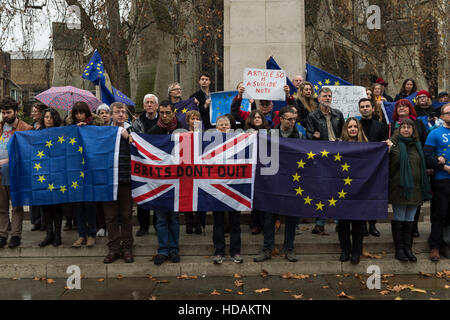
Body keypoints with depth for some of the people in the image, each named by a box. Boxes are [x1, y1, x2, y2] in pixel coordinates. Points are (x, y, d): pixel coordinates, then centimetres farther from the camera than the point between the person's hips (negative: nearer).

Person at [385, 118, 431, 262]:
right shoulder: (394, 143, -3)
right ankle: (399, 248, 9)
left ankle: (408, 248, 17)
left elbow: (422, 165, 23)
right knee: (398, 218, 1)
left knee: (410, 218, 10)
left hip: (415, 188, 5)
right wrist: (391, 150, -26)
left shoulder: (417, 145, 15)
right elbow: (392, 165, -11)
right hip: (399, 187, -5)